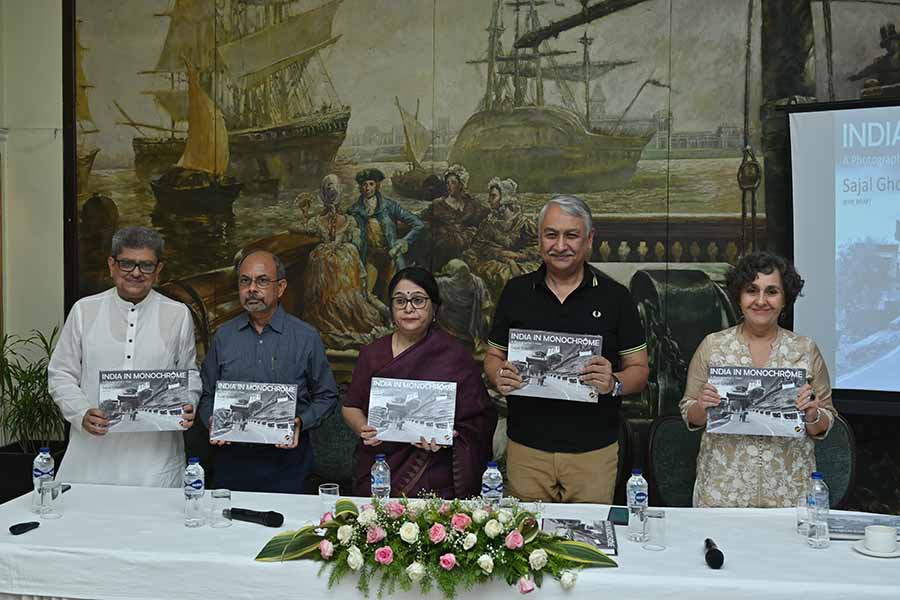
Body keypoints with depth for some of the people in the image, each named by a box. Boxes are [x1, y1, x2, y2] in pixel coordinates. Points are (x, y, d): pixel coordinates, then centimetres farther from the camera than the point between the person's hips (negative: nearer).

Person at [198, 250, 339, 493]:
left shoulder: (307, 338, -2)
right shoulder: (223, 336, 6)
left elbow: (326, 396, 4)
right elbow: (207, 395, 13)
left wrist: (300, 422, -11)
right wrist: (212, 422, -5)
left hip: (286, 457, -2)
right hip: (232, 457, 2)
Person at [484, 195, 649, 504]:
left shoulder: (615, 297, 0)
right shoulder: (516, 292, 5)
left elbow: (639, 370, 2)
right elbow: (493, 356, 11)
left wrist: (614, 383, -19)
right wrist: (499, 376, -11)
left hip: (594, 452, -1)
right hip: (526, 448, 1)